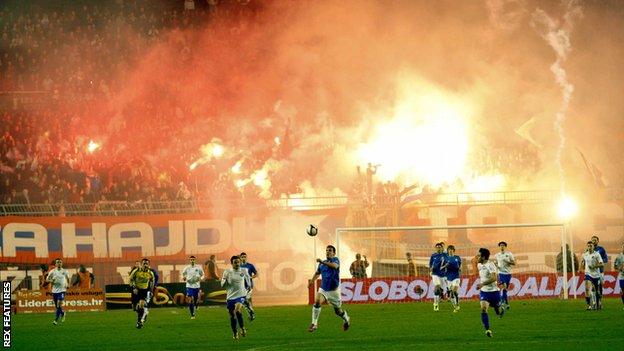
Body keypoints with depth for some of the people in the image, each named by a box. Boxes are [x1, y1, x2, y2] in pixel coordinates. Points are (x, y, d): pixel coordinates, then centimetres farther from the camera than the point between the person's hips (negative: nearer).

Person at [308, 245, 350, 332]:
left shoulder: (335, 260, -9)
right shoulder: (322, 263, 8)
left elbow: (335, 266, -34)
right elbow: (317, 273, 25)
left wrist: (322, 262, -44)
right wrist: (312, 281, 7)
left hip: (334, 290, -4)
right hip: (323, 289, 4)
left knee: (338, 311, 10)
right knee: (317, 301, -25)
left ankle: (346, 319, 43)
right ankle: (314, 324, -23)